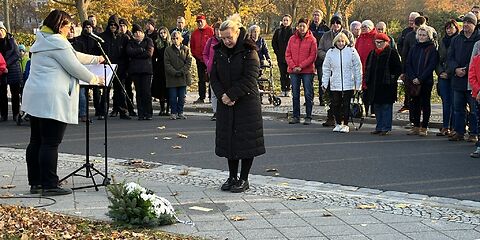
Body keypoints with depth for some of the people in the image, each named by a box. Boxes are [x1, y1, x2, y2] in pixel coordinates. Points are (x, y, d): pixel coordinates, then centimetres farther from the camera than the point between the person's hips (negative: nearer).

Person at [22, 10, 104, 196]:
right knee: (50, 144, -7)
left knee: (36, 142, 11)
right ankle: (49, 185, -5)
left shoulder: (42, 41, 20)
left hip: (35, 99, 10)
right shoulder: (57, 42, -12)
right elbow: (74, 67, -10)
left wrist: (96, 59, 36)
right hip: (51, 101, -10)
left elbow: (74, 55, 29)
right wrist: (95, 79, 5)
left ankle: (35, 183, 17)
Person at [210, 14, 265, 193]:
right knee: (228, 139, 9)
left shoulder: (249, 53, -10)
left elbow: (249, 79, -16)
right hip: (225, 104, 5)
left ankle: (244, 179, 8)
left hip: (247, 103, -5)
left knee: (246, 140, -1)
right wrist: (221, 95, -10)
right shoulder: (219, 52, 7)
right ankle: (232, 177, 20)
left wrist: (230, 95, -17)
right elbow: (214, 77, 6)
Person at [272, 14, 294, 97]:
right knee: (282, 74, 4)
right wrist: (277, 52, 3)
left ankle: (288, 90, 6)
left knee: (289, 74, -1)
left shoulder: (293, 31, 0)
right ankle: (283, 90, 9)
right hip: (281, 57, 3)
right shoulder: (278, 31, 9)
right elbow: (274, 43, 13)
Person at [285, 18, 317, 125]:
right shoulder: (292, 39, 8)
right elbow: (287, 54, 6)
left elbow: (313, 56, -6)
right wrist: (293, 66, -8)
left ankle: (308, 117, 7)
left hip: (307, 71, -3)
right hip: (294, 71, 3)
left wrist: (301, 66, -13)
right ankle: (296, 116, 16)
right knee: (295, 95, 8)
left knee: (308, 94, 0)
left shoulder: (312, 39, -2)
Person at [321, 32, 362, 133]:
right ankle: (338, 124, 19)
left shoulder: (352, 51, -1)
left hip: (348, 84, -2)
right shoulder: (330, 52, 6)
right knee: (335, 105, 4)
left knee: (346, 105, 1)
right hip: (335, 84, 2)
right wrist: (324, 83, 5)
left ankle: (345, 124, 10)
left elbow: (357, 68, 2)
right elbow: (326, 69, 10)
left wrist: (358, 84, 0)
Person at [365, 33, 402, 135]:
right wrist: (367, 79, 14)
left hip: (387, 85, -6)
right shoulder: (372, 53, 14)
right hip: (374, 84, 6)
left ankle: (386, 128, 2)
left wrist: (393, 78, -12)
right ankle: (379, 127, 19)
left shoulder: (392, 52, -5)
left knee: (386, 107, -3)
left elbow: (398, 68, -7)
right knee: (377, 106, 11)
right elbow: (367, 67, 24)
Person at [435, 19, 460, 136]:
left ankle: (452, 127, 2)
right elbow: (438, 60, 17)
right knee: (445, 102, 6)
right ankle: (445, 127, 9)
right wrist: (440, 72, 2)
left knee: (454, 102, -3)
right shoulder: (442, 42, 14)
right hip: (443, 77, 5)